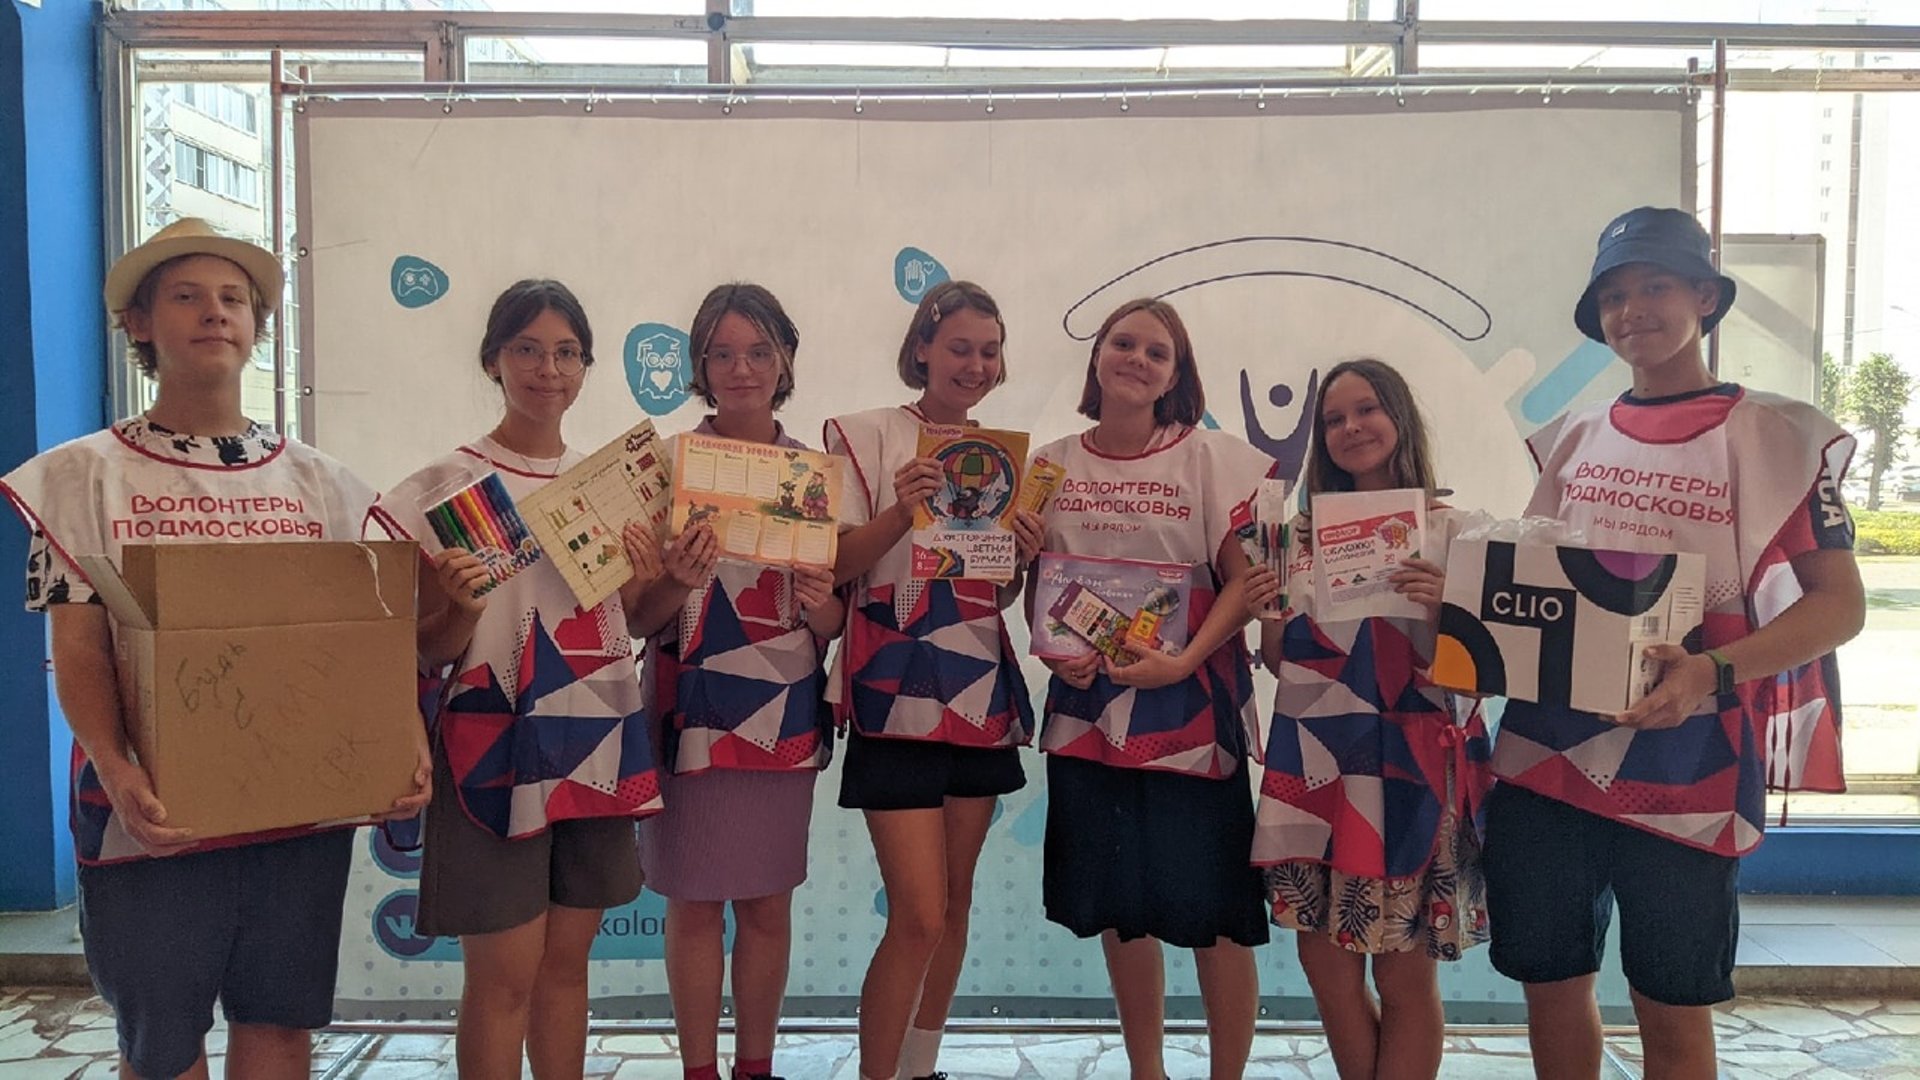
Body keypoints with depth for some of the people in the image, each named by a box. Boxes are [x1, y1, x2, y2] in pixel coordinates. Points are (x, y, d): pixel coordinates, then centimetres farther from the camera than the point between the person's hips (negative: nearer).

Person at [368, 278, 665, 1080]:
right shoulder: (450, 485, -8)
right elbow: (429, 652, -6)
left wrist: (643, 582, -3)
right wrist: (462, 611, -26)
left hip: (598, 742, 5)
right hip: (495, 746, -5)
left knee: (567, 959, 15)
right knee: (504, 972, 2)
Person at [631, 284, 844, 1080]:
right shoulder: (665, 464, -3)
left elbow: (834, 626, 7)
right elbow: (638, 618, -4)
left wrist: (822, 604, -15)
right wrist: (676, 583, -25)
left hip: (786, 712, 2)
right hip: (694, 709, -2)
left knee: (769, 902, 11)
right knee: (696, 901, 7)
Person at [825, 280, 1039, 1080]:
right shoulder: (867, 436, -3)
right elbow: (834, 567, -8)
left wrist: (1025, 551, -5)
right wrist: (901, 512, -23)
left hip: (983, 694, 6)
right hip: (898, 697, -5)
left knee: (956, 902, 14)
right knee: (919, 916, -9)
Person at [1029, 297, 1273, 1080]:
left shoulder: (1213, 459, -4)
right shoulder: (1051, 466, 6)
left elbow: (1243, 581, -7)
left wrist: (1183, 661, -21)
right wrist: (1053, 650, -9)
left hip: (1191, 710, -3)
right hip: (1087, 706, 3)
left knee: (1212, 907, 2)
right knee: (1118, 903, 13)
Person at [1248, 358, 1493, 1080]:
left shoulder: (1449, 533, -1)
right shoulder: (1303, 536, 10)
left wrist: (1442, 607, -20)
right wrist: (1265, 615, -5)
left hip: (1409, 763, -4)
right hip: (1312, 760, 4)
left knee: (1404, 974, 3)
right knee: (1324, 959, 9)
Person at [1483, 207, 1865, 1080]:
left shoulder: (1778, 434, -2)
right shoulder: (1572, 439, 11)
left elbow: (1840, 603, -6)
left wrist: (1714, 673, -22)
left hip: (1685, 771, -4)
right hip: (1545, 754, 4)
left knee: (1672, 1009, 7)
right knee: (1550, 980, 13)